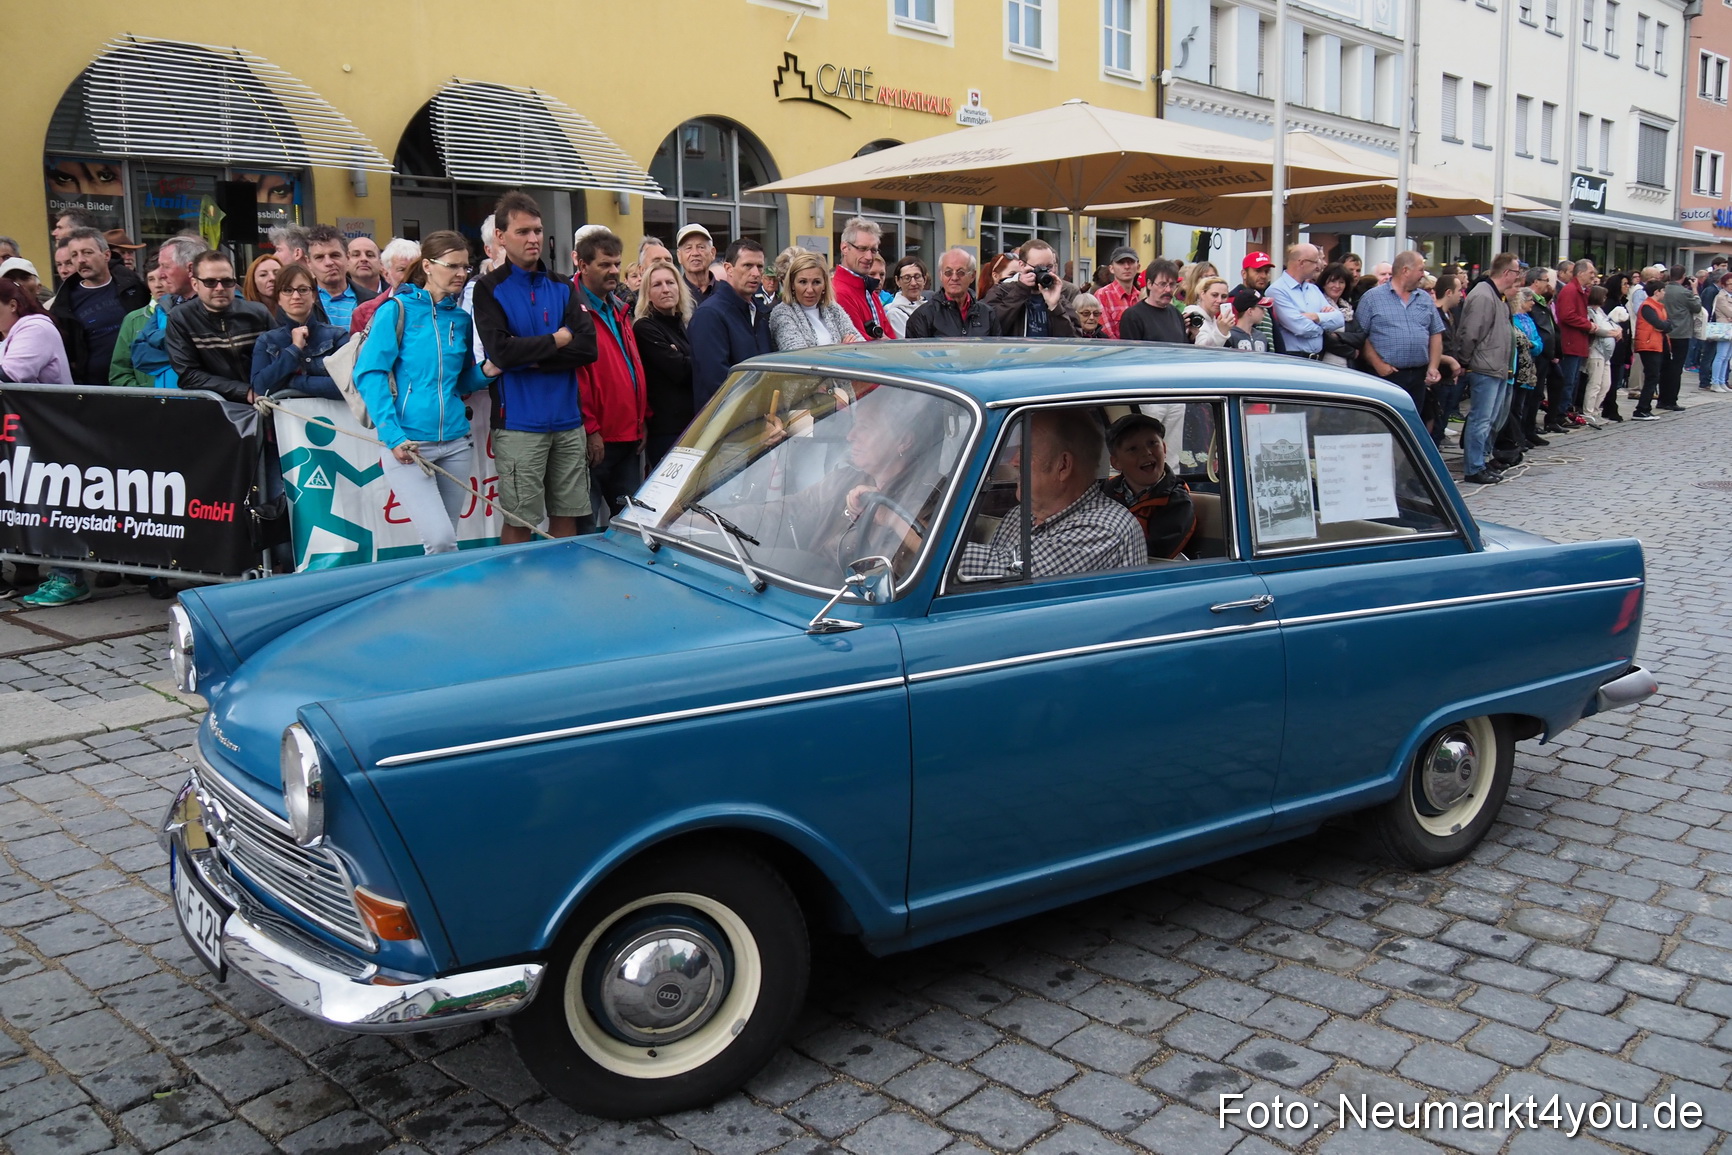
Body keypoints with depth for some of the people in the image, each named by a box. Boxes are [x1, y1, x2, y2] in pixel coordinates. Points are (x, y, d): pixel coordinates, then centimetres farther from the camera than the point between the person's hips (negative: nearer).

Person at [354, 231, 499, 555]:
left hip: (455, 443, 5)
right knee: (441, 540, -16)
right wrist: (393, 436, -17)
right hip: (408, 444, -5)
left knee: (444, 540, 8)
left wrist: (485, 372, -1)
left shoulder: (461, 319, 13)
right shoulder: (398, 309, -2)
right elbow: (369, 374, -8)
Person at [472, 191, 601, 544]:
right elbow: (501, 351, -15)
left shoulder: (562, 286, 11)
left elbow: (588, 347, -2)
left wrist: (530, 357, -11)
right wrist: (557, 340, -6)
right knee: (519, 521, 0)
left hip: (568, 420, 4)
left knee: (566, 515, 9)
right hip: (519, 424, -4)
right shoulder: (490, 290, -1)